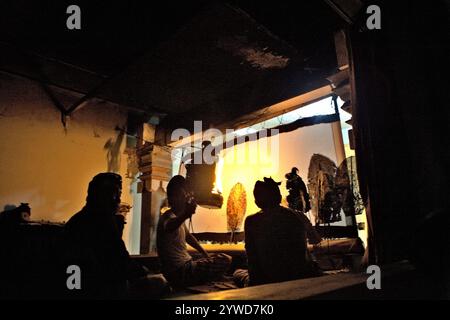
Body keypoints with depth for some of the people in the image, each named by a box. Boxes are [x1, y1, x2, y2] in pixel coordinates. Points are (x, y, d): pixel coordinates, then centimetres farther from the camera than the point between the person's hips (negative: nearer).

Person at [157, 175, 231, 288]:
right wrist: (186, 214, -67)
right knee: (225, 260, -15)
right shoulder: (169, 217, -20)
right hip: (180, 272, -10)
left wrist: (206, 254, 20)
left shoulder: (179, 216, 10)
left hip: (185, 265, 10)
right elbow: (170, 226, -46)